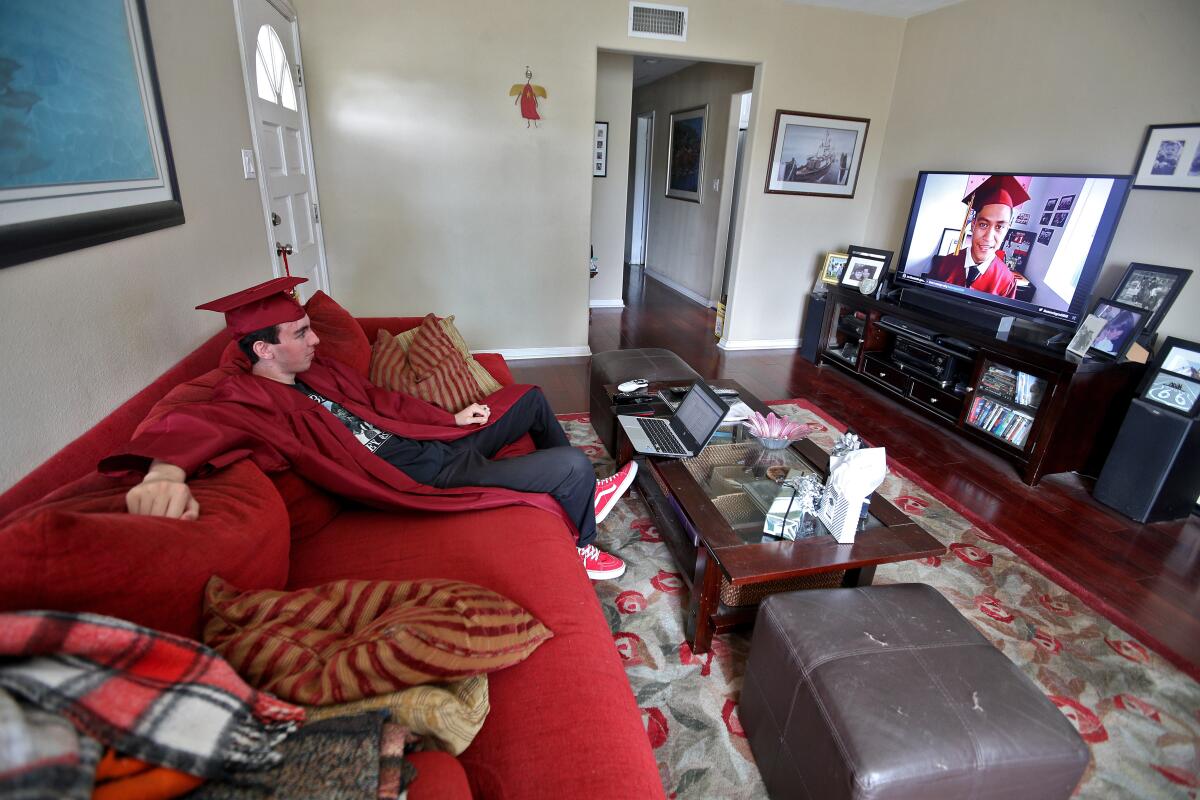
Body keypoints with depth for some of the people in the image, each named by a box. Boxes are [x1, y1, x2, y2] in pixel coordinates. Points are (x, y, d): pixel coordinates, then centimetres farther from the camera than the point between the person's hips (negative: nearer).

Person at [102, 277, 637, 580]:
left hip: (439, 444, 10)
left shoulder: (319, 371, 11)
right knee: (572, 467, -18)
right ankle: (583, 547, 17)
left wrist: (451, 417, 16)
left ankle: (583, 496, 35)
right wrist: (165, 474, -61)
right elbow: (203, 425, -38)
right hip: (428, 480, -10)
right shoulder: (251, 397, -16)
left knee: (531, 397, 22)